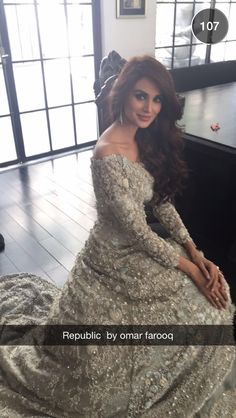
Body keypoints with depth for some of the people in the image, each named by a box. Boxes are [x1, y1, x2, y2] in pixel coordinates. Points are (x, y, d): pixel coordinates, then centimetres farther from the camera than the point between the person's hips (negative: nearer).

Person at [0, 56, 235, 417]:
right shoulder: (109, 155, -30)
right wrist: (186, 266, -14)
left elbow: (162, 200, 2)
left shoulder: (147, 139, -2)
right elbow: (136, 229, -25)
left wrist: (195, 252, -4)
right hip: (117, 257, -8)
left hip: (142, 245, 8)